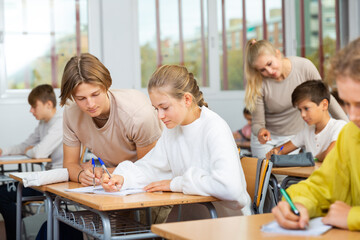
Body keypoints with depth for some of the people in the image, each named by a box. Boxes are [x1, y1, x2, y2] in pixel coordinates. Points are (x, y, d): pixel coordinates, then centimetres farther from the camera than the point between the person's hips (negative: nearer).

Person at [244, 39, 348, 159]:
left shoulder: (304, 67, -19)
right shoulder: (259, 83, -21)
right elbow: (257, 123, -16)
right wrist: (260, 131, -40)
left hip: (295, 136, 0)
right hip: (267, 136, 0)